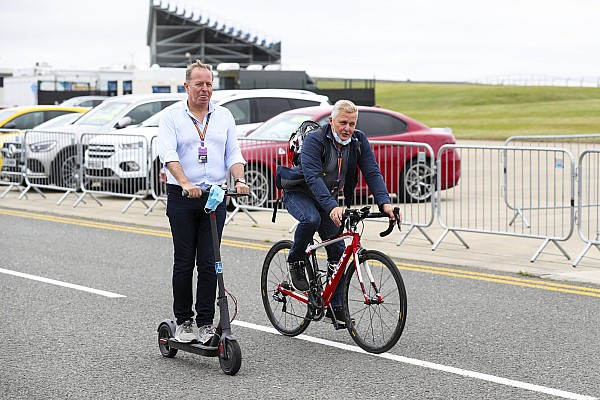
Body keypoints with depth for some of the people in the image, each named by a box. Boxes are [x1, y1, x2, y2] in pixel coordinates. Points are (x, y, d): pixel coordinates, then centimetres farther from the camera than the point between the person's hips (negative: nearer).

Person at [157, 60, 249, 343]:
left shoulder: (224, 116, 12)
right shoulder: (171, 115, 0)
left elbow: (233, 154, 8)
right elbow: (168, 154, -12)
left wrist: (239, 180, -12)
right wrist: (185, 183, -28)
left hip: (215, 196, 2)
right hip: (182, 196, -2)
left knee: (209, 263, 1)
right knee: (184, 262, 2)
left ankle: (206, 323, 7)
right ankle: (183, 321, 12)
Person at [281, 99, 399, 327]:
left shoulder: (359, 141, -9)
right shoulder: (314, 139, -26)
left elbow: (372, 173, -16)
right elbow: (313, 177, -37)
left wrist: (385, 203, -34)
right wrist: (332, 207, -51)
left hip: (328, 197, 5)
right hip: (299, 193, -5)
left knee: (338, 250, -3)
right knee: (311, 219, -38)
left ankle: (335, 307, 8)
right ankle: (296, 261, -11)